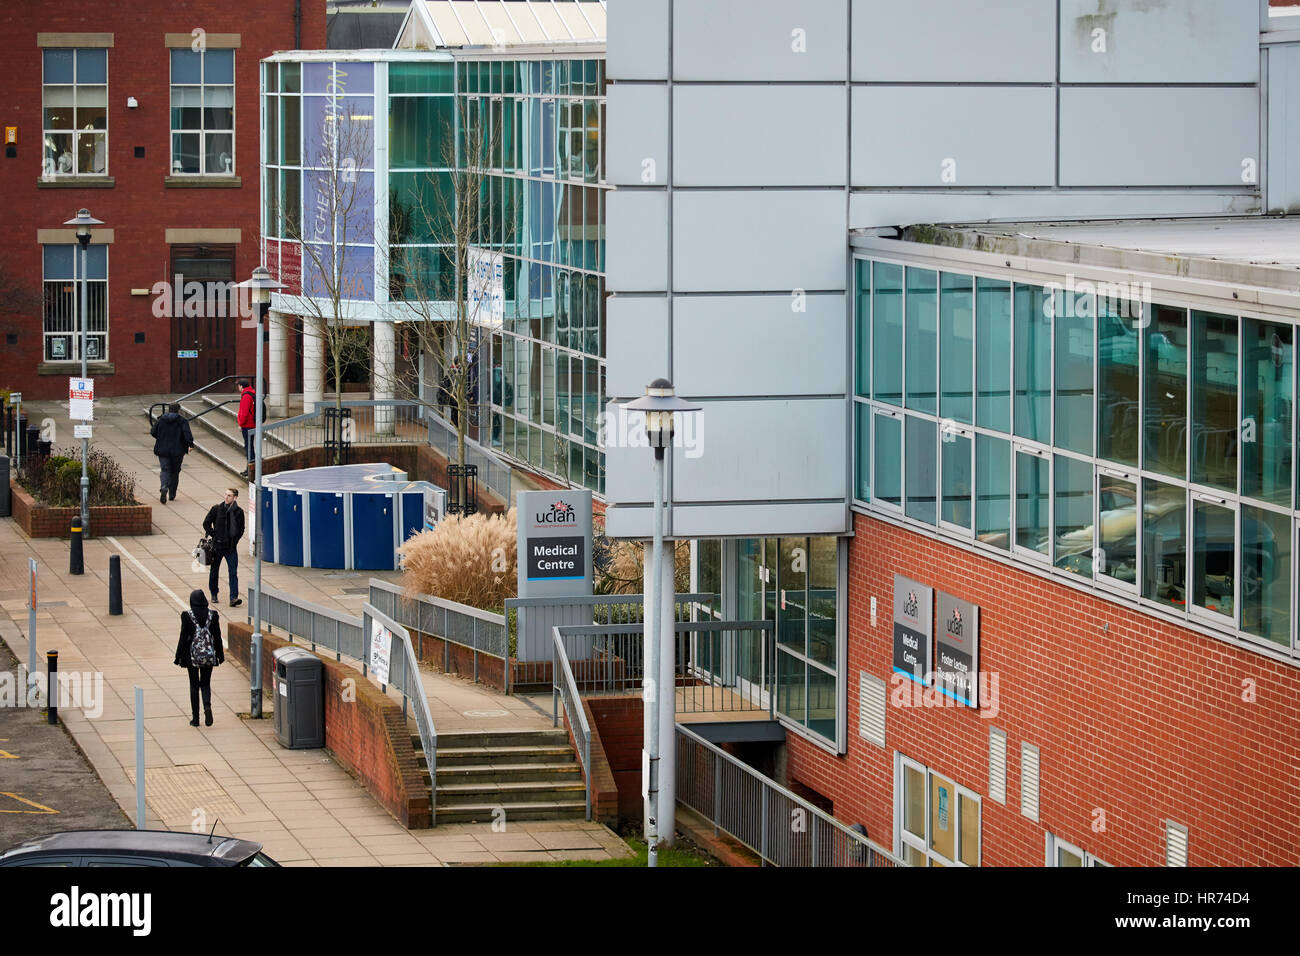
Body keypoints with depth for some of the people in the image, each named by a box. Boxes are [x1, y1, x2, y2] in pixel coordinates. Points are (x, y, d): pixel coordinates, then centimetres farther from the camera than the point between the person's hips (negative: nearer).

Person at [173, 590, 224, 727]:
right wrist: (220, 654, 12)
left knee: (194, 685, 9)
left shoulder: (187, 615, -10)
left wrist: (179, 657, 0)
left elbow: (183, 637, -8)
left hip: (193, 655, -2)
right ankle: (207, 706, -14)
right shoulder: (212, 614, -3)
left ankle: (195, 718, 9)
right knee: (205, 683, 14)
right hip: (209, 654, 2)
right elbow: (217, 636, 2)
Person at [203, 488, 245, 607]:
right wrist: (213, 535, -5)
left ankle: (234, 598, -14)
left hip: (231, 547, -1)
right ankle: (214, 595, 27)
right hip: (217, 546, 1)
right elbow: (206, 523, 4)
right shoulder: (216, 509, -1)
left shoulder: (238, 512, 0)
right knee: (214, 571, 12)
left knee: (233, 572, -10)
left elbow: (240, 529, 7)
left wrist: (234, 540, -5)